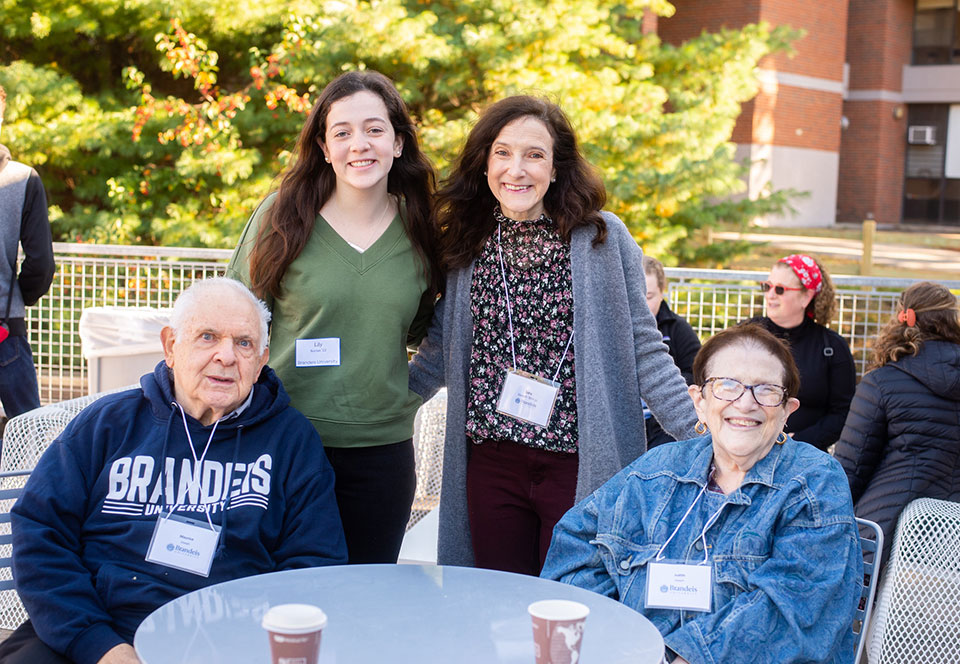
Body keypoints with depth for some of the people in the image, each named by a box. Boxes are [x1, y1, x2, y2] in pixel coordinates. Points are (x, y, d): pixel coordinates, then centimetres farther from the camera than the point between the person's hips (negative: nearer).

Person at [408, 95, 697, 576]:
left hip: (581, 465, -3)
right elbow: (442, 349, 16)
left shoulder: (603, 238, -3)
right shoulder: (466, 245, 7)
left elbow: (643, 348, -2)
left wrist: (699, 431, -8)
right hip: (489, 463, 3)